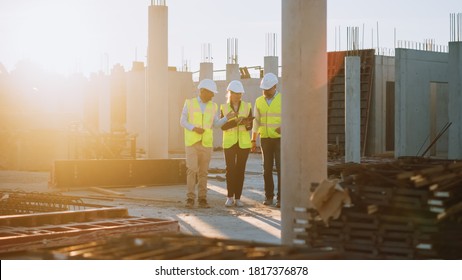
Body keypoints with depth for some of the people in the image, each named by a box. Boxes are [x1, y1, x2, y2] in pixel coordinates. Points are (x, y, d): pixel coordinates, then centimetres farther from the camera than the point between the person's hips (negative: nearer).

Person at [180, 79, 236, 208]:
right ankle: (190, 198, -5)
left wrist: (227, 117, -10)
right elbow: (182, 122, -4)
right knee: (192, 169, -11)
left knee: (203, 171, 3)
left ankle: (202, 199, 8)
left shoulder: (213, 106, 4)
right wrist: (194, 128, -21)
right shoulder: (189, 103, -4)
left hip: (206, 143, 3)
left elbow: (216, 124, 5)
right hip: (191, 142, -3)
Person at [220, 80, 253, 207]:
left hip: (243, 143, 1)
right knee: (230, 170, -5)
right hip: (229, 143, -1)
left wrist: (247, 124, -27)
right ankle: (230, 197, 3)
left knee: (240, 170, 0)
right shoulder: (224, 108, 2)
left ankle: (238, 198, 4)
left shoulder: (247, 106, 3)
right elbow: (223, 126, -9)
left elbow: (250, 126, -3)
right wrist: (236, 121, -24)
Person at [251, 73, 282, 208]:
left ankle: (281, 198, -6)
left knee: (281, 168, -8)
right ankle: (269, 196, 13)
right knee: (267, 169, 4)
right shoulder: (259, 101, 7)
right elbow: (256, 122, 11)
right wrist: (253, 141, 8)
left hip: (280, 139, -3)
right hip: (265, 139, 3)